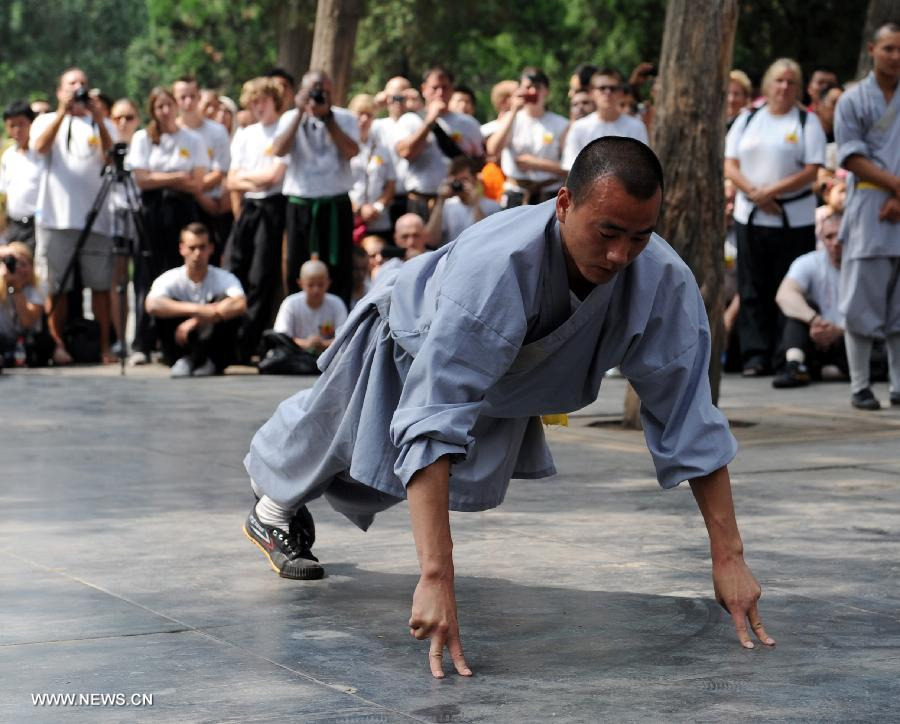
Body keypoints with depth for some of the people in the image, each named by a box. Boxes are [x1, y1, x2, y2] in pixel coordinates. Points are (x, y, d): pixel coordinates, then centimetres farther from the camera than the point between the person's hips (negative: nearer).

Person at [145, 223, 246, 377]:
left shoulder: (224, 278, -9)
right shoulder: (169, 279, -8)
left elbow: (240, 304, -31)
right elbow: (152, 305, -30)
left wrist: (195, 321, -36)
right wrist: (196, 309, -39)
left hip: (214, 352, 0)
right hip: (181, 350, 0)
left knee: (224, 300, -24)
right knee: (166, 305, -22)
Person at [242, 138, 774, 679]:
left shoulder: (666, 282, -38)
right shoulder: (495, 269, -52)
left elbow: (690, 418, -30)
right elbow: (433, 427, -55)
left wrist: (728, 555, -32)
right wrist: (436, 578, -62)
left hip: (505, 393, 5)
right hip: (412, 342, -5)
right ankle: (275, 510, 60)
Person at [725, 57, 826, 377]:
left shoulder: (807, 121, 3)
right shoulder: (747, 119, 12)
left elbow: (812, 171, -7)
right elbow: (730, 165, 6)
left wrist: (771, 191, -14)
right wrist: (754, 193, -10)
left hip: (794, 218, -3)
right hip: (750, 216, 3)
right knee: (753, 290, 3)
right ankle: (756, 355, 6)